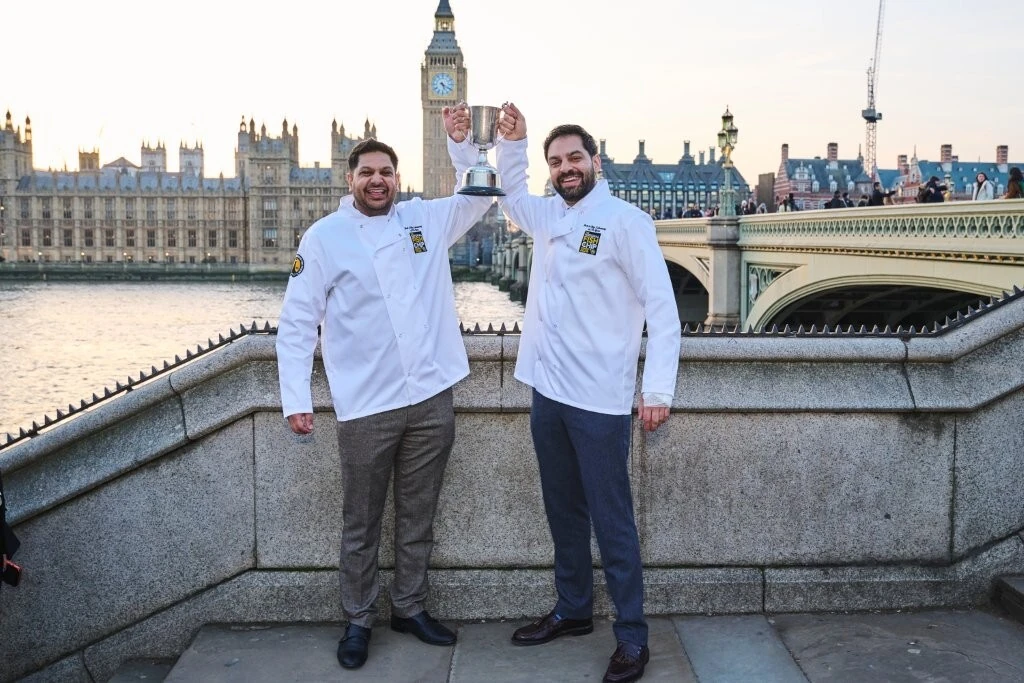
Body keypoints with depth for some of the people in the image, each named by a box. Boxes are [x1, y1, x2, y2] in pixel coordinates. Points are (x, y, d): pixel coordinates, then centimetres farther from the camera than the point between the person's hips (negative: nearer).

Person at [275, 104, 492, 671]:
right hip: (365, 408, -3)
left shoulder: (426, 219, 7)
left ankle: (409, 608, 32)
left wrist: (459, 141, -1)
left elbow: (482, 194, 16)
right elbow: (296, 323, -3)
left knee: (417, 518, 16)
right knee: (362, 525, 10)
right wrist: (296, 399, -9)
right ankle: (358, 621, 27)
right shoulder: (325, 237, -3)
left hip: (432, 400, 3)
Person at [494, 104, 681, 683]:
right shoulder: (548, 215, 11)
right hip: (548, 394, 7)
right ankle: (573, 610, 34)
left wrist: (659, 387, -20)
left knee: (612, 521, -1)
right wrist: (513, 141, 13)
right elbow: (510, 192, 31)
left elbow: (662, 307, -13)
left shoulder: (625, 221, -10)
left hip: (599, 401, -7)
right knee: (563, 511, 18)